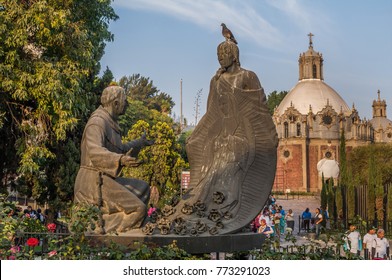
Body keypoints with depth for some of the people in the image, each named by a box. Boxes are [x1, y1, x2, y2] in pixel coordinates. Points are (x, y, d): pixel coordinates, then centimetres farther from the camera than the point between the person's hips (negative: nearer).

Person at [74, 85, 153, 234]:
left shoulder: (109, 122, 16)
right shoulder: (97, 121, -15)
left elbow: (117, 149, 30)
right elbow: (95, 152, -30)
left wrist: (140, 143, 41)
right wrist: (121, 160, -43)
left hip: (103, 179, 10)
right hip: (95, 181, -10)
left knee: (143, 189, 20)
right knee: (138, 209, -14)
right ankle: (95, 227, -15)